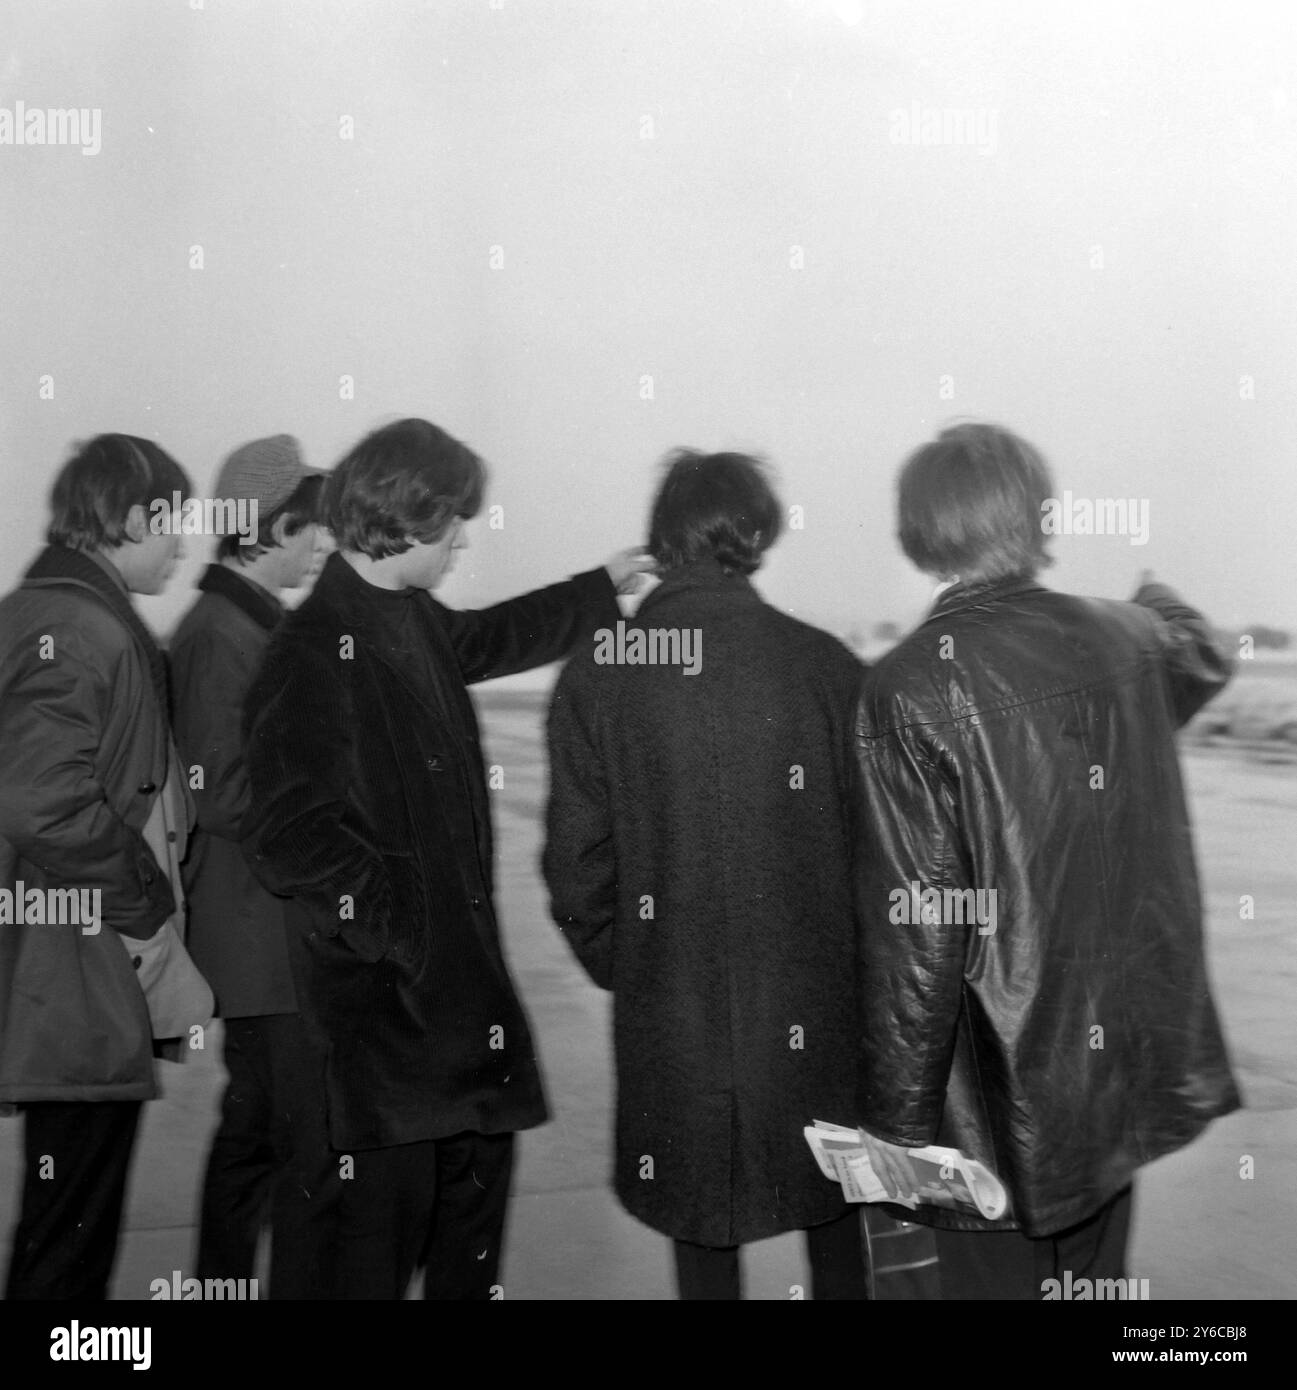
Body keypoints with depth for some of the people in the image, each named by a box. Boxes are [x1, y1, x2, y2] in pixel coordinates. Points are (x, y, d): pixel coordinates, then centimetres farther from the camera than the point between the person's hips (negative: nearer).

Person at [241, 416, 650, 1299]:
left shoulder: (415, 621, 8)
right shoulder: (316, 652, -19)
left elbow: (484, 640, 32)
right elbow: (291, 838, -22)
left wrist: (603, 590, 39)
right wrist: (397, 924, -19)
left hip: (458, 969, 9)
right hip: (379, 992, -9)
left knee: (483, 1154, 19)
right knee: (385, 1202, -1)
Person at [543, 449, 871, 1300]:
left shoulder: (596, 676, -6)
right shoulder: (825, 667, -9)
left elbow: (576, 857, -2)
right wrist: (861, 961, 11)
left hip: (670, 1016, 1)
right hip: (809, 1008, 0)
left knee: (700, 1233, 17)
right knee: (832, 1213, 20)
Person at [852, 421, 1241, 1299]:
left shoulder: (911, 690, -19)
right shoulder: (1124, 641, -2)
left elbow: (916, 930, -20)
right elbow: (1205, 659, 25)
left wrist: (897, 1118, -12)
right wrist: (1160, 598, 48)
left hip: (999, 1100, -5)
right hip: (1124, 1072, 6)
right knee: (1094, 1276, 20)